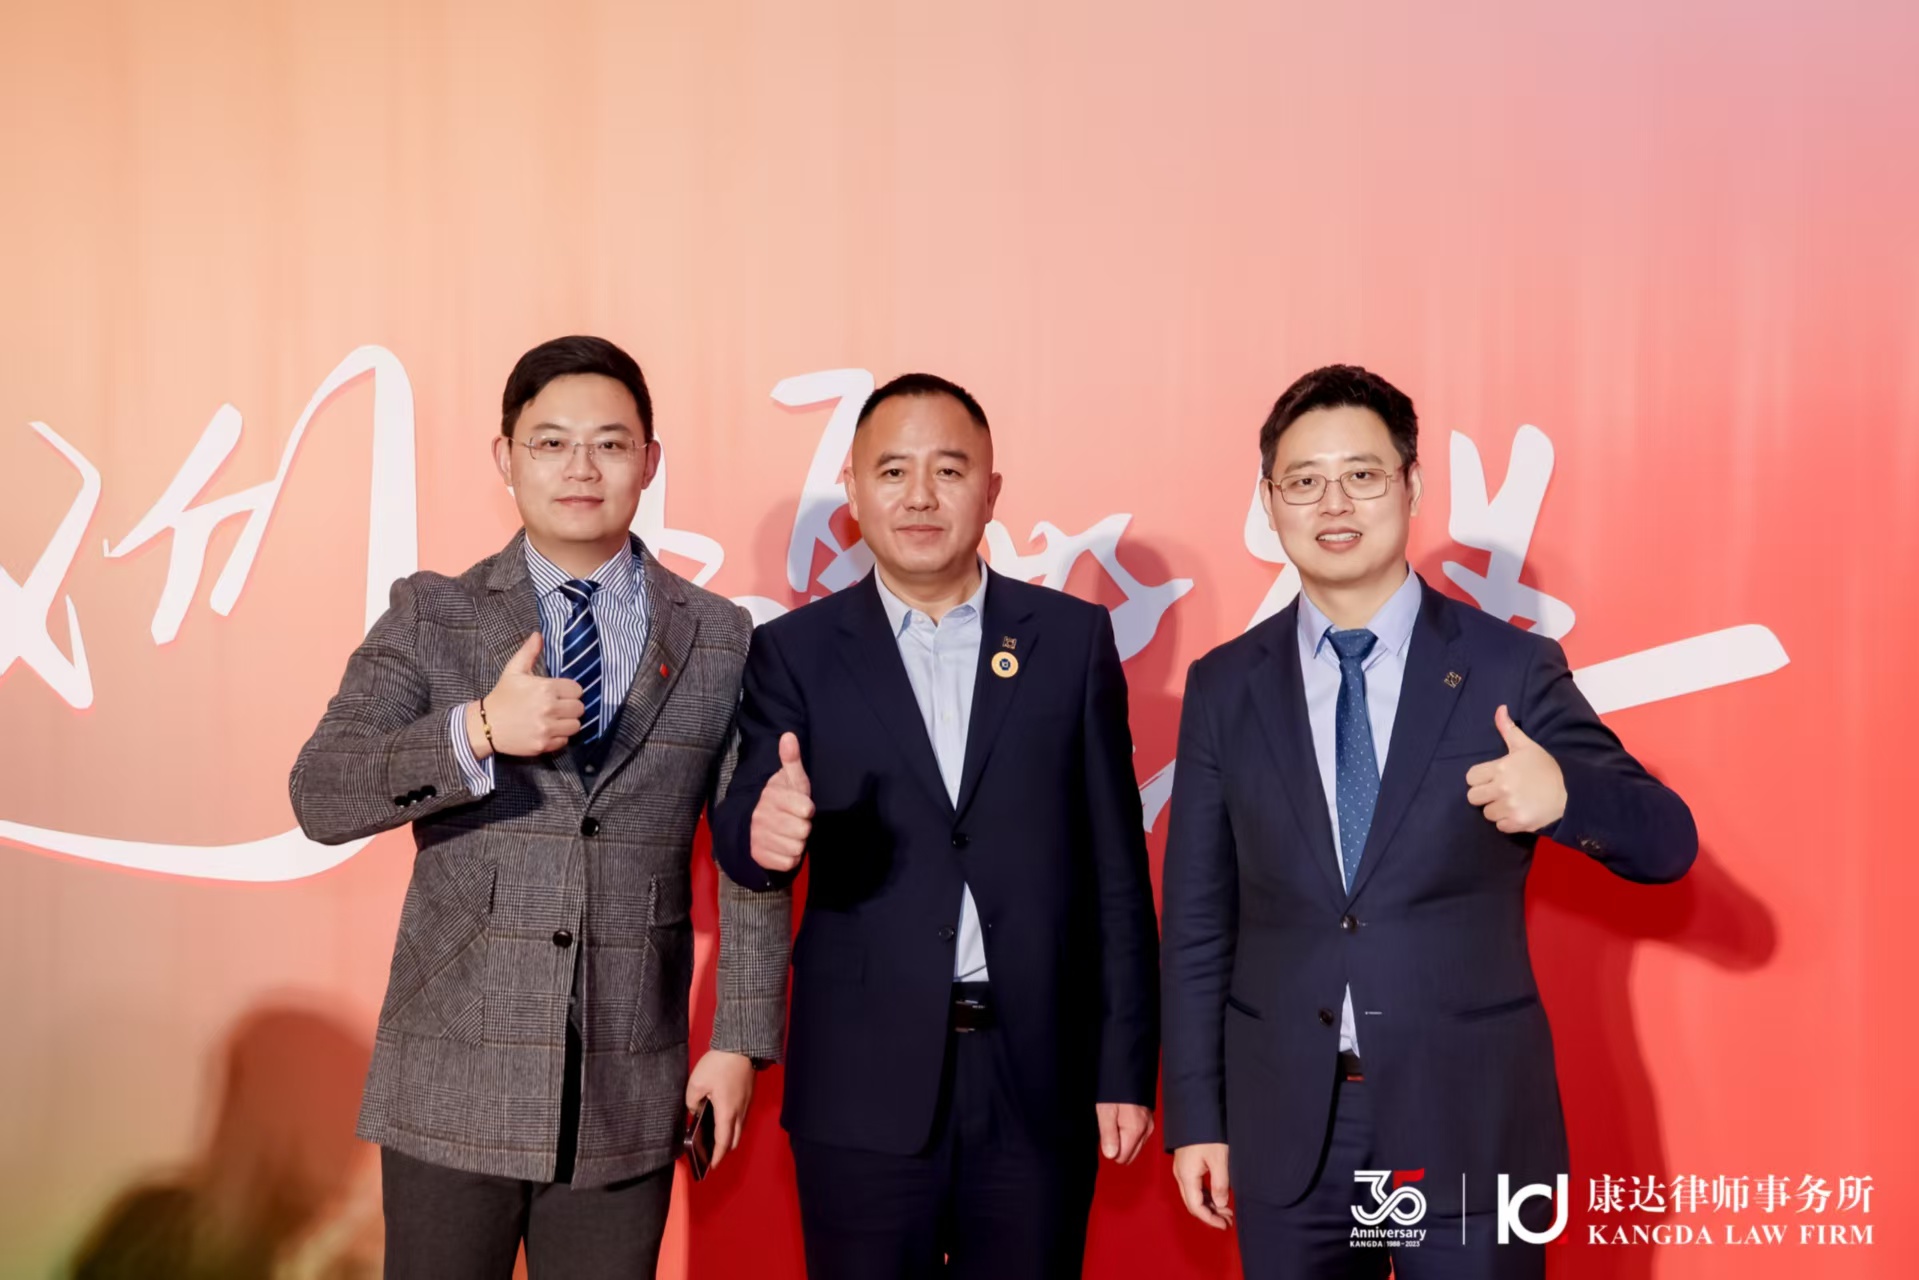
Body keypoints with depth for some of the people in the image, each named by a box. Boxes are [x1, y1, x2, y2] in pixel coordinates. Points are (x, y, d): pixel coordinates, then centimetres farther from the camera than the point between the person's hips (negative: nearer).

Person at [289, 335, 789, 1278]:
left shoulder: (721, 641, 3)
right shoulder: (430, 618, 1)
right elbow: (320, 799, -9)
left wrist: (740, 1041, 1)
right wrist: (477, 731, -24)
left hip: (629, 1096, 1)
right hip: (455, 1086, 0)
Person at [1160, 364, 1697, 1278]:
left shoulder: (1512, 669, -4)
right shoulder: (1224, 687, 2)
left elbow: (1668, 844, -4)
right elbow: (1198, 922, 4)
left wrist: (1564, 792, -25)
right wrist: (1196, 1117, 3)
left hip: (1470, 1127, -2)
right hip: (1283, 1133, 2)